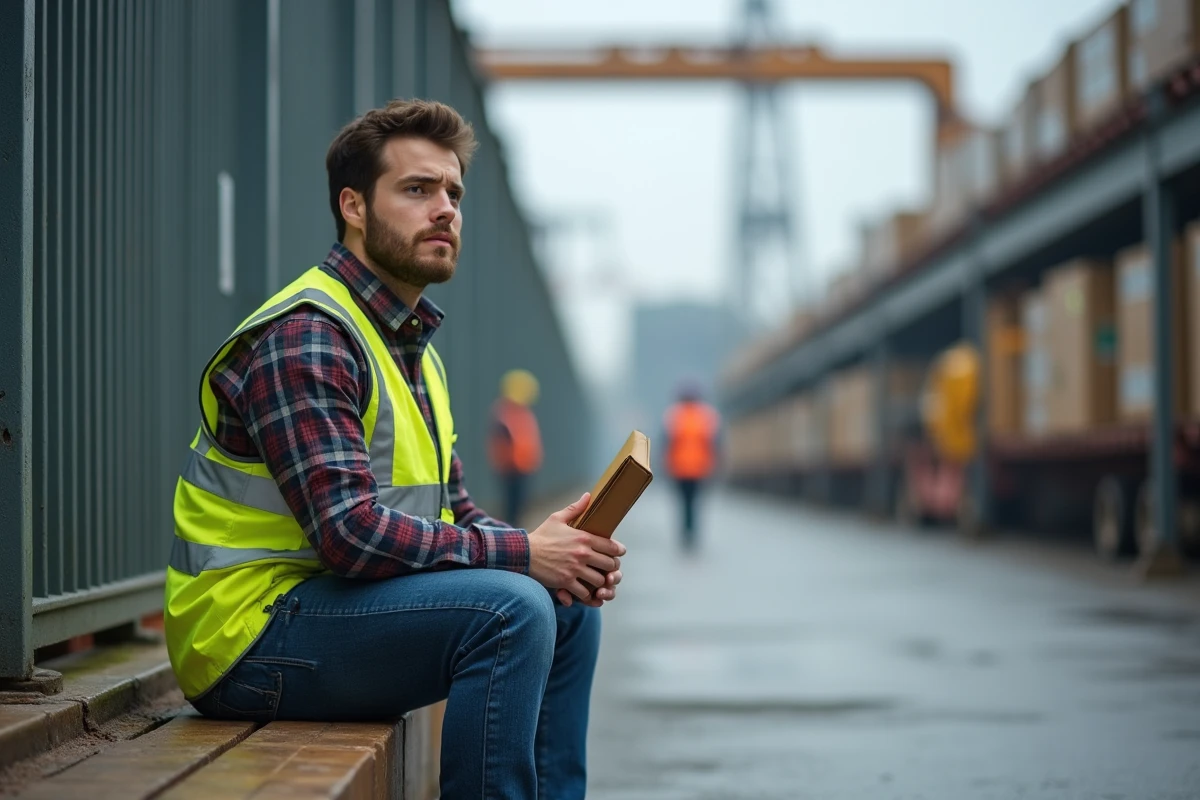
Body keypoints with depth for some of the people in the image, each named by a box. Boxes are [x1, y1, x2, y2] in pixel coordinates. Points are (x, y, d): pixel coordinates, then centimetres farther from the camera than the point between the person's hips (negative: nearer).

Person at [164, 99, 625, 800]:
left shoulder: (414, 346, 16)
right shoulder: (305, 338, -17)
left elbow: (452, 513, 16)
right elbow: (350, 531, -27)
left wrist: (561, 554, -4)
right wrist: (521, 552, -20)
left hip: (327, 604, 10)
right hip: (251, 637, -10)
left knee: (570, 608, 8)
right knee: (509, 607, -26)